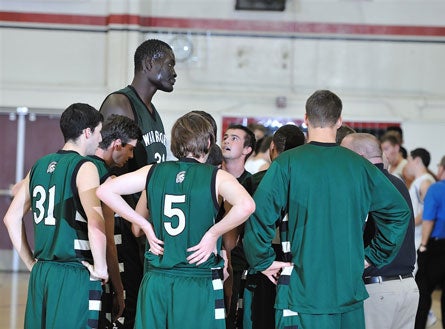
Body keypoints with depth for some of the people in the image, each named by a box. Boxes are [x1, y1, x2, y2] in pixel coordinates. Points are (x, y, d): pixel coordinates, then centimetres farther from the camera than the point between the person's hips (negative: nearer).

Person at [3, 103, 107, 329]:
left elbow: (11, 218, 16)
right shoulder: (84, 168, -9)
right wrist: (100, 268, -12)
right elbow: (95, 224, -23)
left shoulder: (40, 166, 12)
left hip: (41, 274, 7)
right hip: (75, 276, -7)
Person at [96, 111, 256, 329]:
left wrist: (145, 225, 3)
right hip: (198, 285, -3)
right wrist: (213, 233, -11)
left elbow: (104, 191, 2)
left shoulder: (153, 172, 5)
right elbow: (246, 205, -23)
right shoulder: (216, 177, -5)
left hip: (155, 281, 3)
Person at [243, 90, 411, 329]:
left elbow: (260, 214, -15)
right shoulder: (360, 166, 4)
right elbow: (399, 211, 8)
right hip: (350, 291, 3)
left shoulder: (287, 163, -7)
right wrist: (373, 257, 14)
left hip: (304, 291, -3)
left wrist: (263, 262, -2)